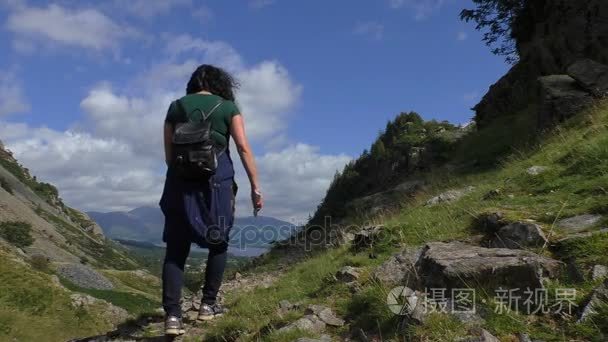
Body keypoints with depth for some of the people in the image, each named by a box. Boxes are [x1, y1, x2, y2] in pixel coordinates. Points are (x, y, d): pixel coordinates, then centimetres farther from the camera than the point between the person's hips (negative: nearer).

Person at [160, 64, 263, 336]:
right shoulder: (228, 107, 5)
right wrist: (255, 187, -2)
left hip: (181, 180, 2)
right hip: (217, 180, -2)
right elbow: (243, 148, -3)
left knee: (176, 249, 4)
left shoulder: (176, 107, 12)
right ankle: (208, 304, 18)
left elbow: (168, 153, 11)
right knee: (218, 242, 15)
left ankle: (172, 315, -4)